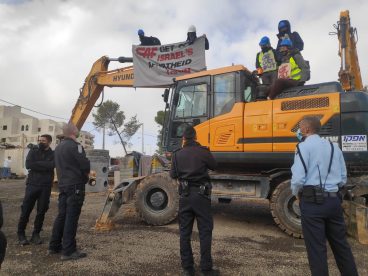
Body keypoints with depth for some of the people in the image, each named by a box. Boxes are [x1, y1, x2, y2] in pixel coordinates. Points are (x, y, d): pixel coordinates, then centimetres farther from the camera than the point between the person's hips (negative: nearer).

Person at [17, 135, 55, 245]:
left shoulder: (53, 154, 4)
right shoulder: (33, 151, 7)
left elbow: (52, 165, -16)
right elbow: (28, 164, -8)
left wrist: (37, 164, -10)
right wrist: (44, 166, -10)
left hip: (45, 187, 0)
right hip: (32, 184, 1)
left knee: (41, 211, 5)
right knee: (25, 210, 3)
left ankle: (36, 234, 18)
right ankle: (21, 234, 19)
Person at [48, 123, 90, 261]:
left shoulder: (58, 147, 16)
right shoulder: (74, 145, -14)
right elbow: (85, 165, -17)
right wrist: (86, 173, 4)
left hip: (63, 185, 9)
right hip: (75, 185, -9)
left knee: (62, 215, 15)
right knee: (71, 218, -6)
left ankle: (54, 246, 22)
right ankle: (68, 251, -2)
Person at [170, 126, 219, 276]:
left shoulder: (178, 154, 0)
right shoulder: (203, 152, -8)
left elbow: (173, 175, 7)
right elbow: (214, 166, 8)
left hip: (185, 195, 3)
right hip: (201, 195, -3)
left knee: (185, 232, 10)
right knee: (205, 232, 4)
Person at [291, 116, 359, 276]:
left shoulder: (304, 146, -8)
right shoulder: (334, 147, 13)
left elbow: (298, 178, -17)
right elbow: (343, 178, 15)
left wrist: (296, 193, 1)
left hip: (312, 201, -7)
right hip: (334, 199, 7)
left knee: (316, 247, 2)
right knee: (340, 244, 18)